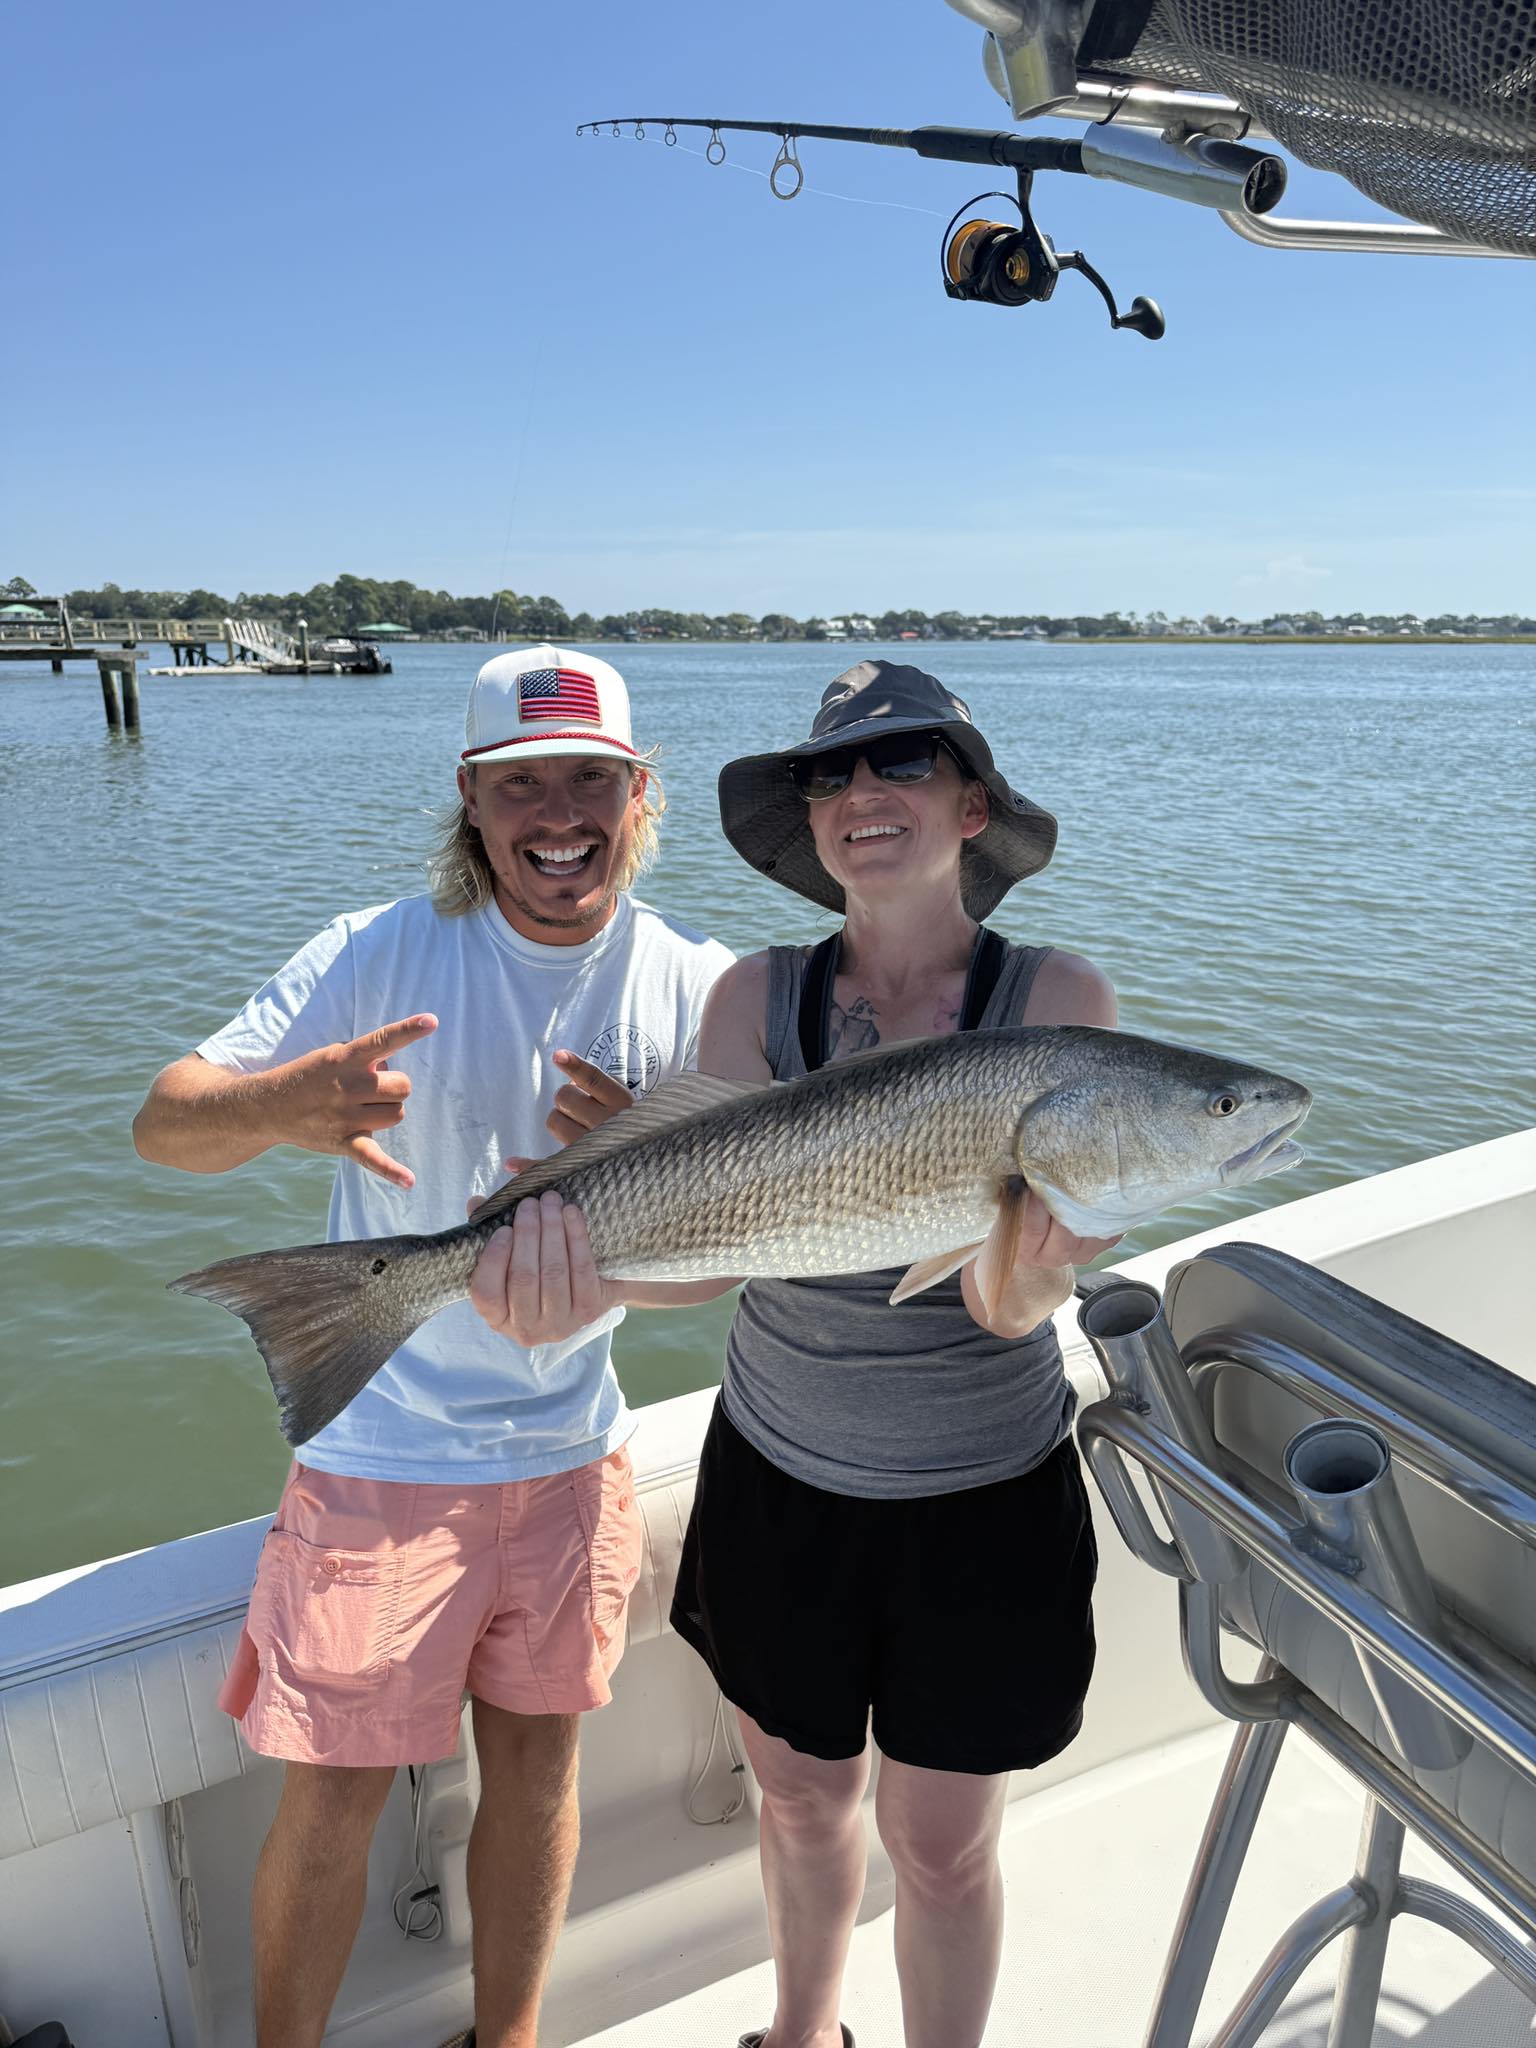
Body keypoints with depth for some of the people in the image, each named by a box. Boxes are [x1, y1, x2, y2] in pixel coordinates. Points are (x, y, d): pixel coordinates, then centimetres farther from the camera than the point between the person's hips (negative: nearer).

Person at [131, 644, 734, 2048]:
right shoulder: (382, 956, -14)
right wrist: (283, 1104, -38)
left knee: (537, 1760, 18)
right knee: (333, 1799, 9)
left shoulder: (695, 987, -6)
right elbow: (162, 1124, -15)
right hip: (385, 1450, -2)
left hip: (573, 1448, 3)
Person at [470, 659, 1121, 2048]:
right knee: (802, 1797, 23)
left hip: (983, 1492, -2)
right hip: (777, 1476, 3)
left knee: (942, 1847, 15)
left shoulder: (1056, 998, -14)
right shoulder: (759, 995, -8)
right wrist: (597, 1270, -39)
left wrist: (1022, 1272, -44)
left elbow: (1005, 1300, -21)